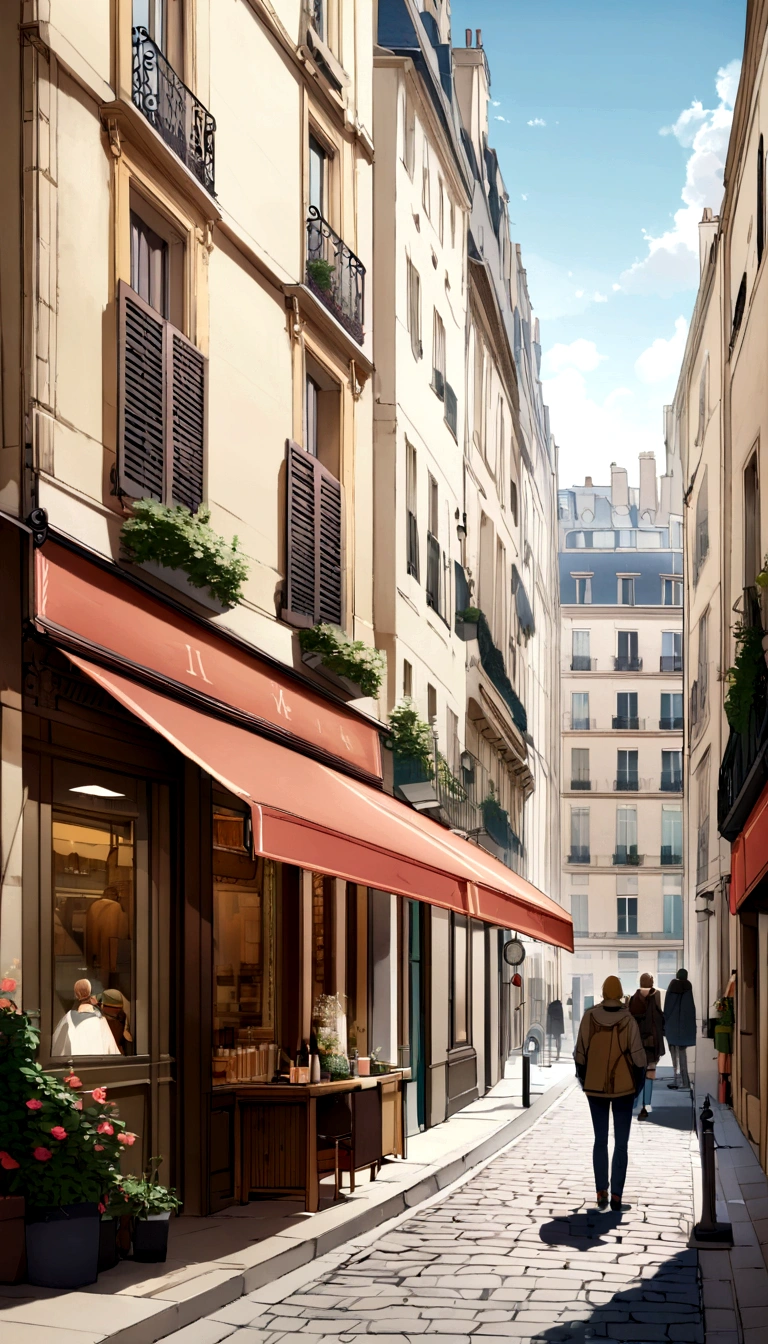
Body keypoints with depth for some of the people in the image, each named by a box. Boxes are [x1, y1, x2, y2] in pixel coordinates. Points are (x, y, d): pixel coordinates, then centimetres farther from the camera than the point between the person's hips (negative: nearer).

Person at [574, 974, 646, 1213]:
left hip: (595, 1088, 1)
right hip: (623, 1087, -1)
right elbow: (637, 1056, -9)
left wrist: (584, 1081, 12)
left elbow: (580, 1053, -2)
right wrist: (637, 1085, 7)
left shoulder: (589, 1017, -8)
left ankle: (601, 1193, 8)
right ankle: (616, 1197, 1)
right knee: (621, 1144, 6)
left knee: (600, 1141, 14)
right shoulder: (628, 1020, -11)